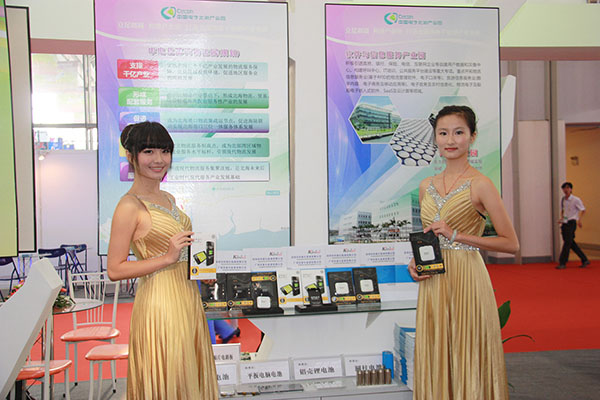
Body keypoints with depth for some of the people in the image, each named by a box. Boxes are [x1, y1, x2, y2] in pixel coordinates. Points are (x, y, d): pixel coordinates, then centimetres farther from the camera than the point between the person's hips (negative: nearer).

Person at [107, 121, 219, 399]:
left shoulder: (168, 199, 12)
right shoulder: (130, 206, -13)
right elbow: (114, 270, -15)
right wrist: (168, 257, -20)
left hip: (187, 299, 8)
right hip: (158, 303, -8)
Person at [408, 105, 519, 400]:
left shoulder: (480, 185, -7)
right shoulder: (426, 186, 11)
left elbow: (511, 244, -9)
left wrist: (457, 235, -15)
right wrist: (415, 261, 3)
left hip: (466, 279, -5)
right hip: (432, 280, 6)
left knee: (466, 359, 3)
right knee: (435, 359, 12)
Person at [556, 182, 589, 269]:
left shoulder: (576, 199, -5)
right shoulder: (562, 200, 12)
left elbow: (582, 209, -5)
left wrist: (579, 219, -19)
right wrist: (561, 218, 7)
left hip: (571, 222, -7)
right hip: (564, 223, 7)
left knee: (567, 242, -10)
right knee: (571, 243, 8)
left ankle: (562, 263, -9)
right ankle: (585, 260, 20)